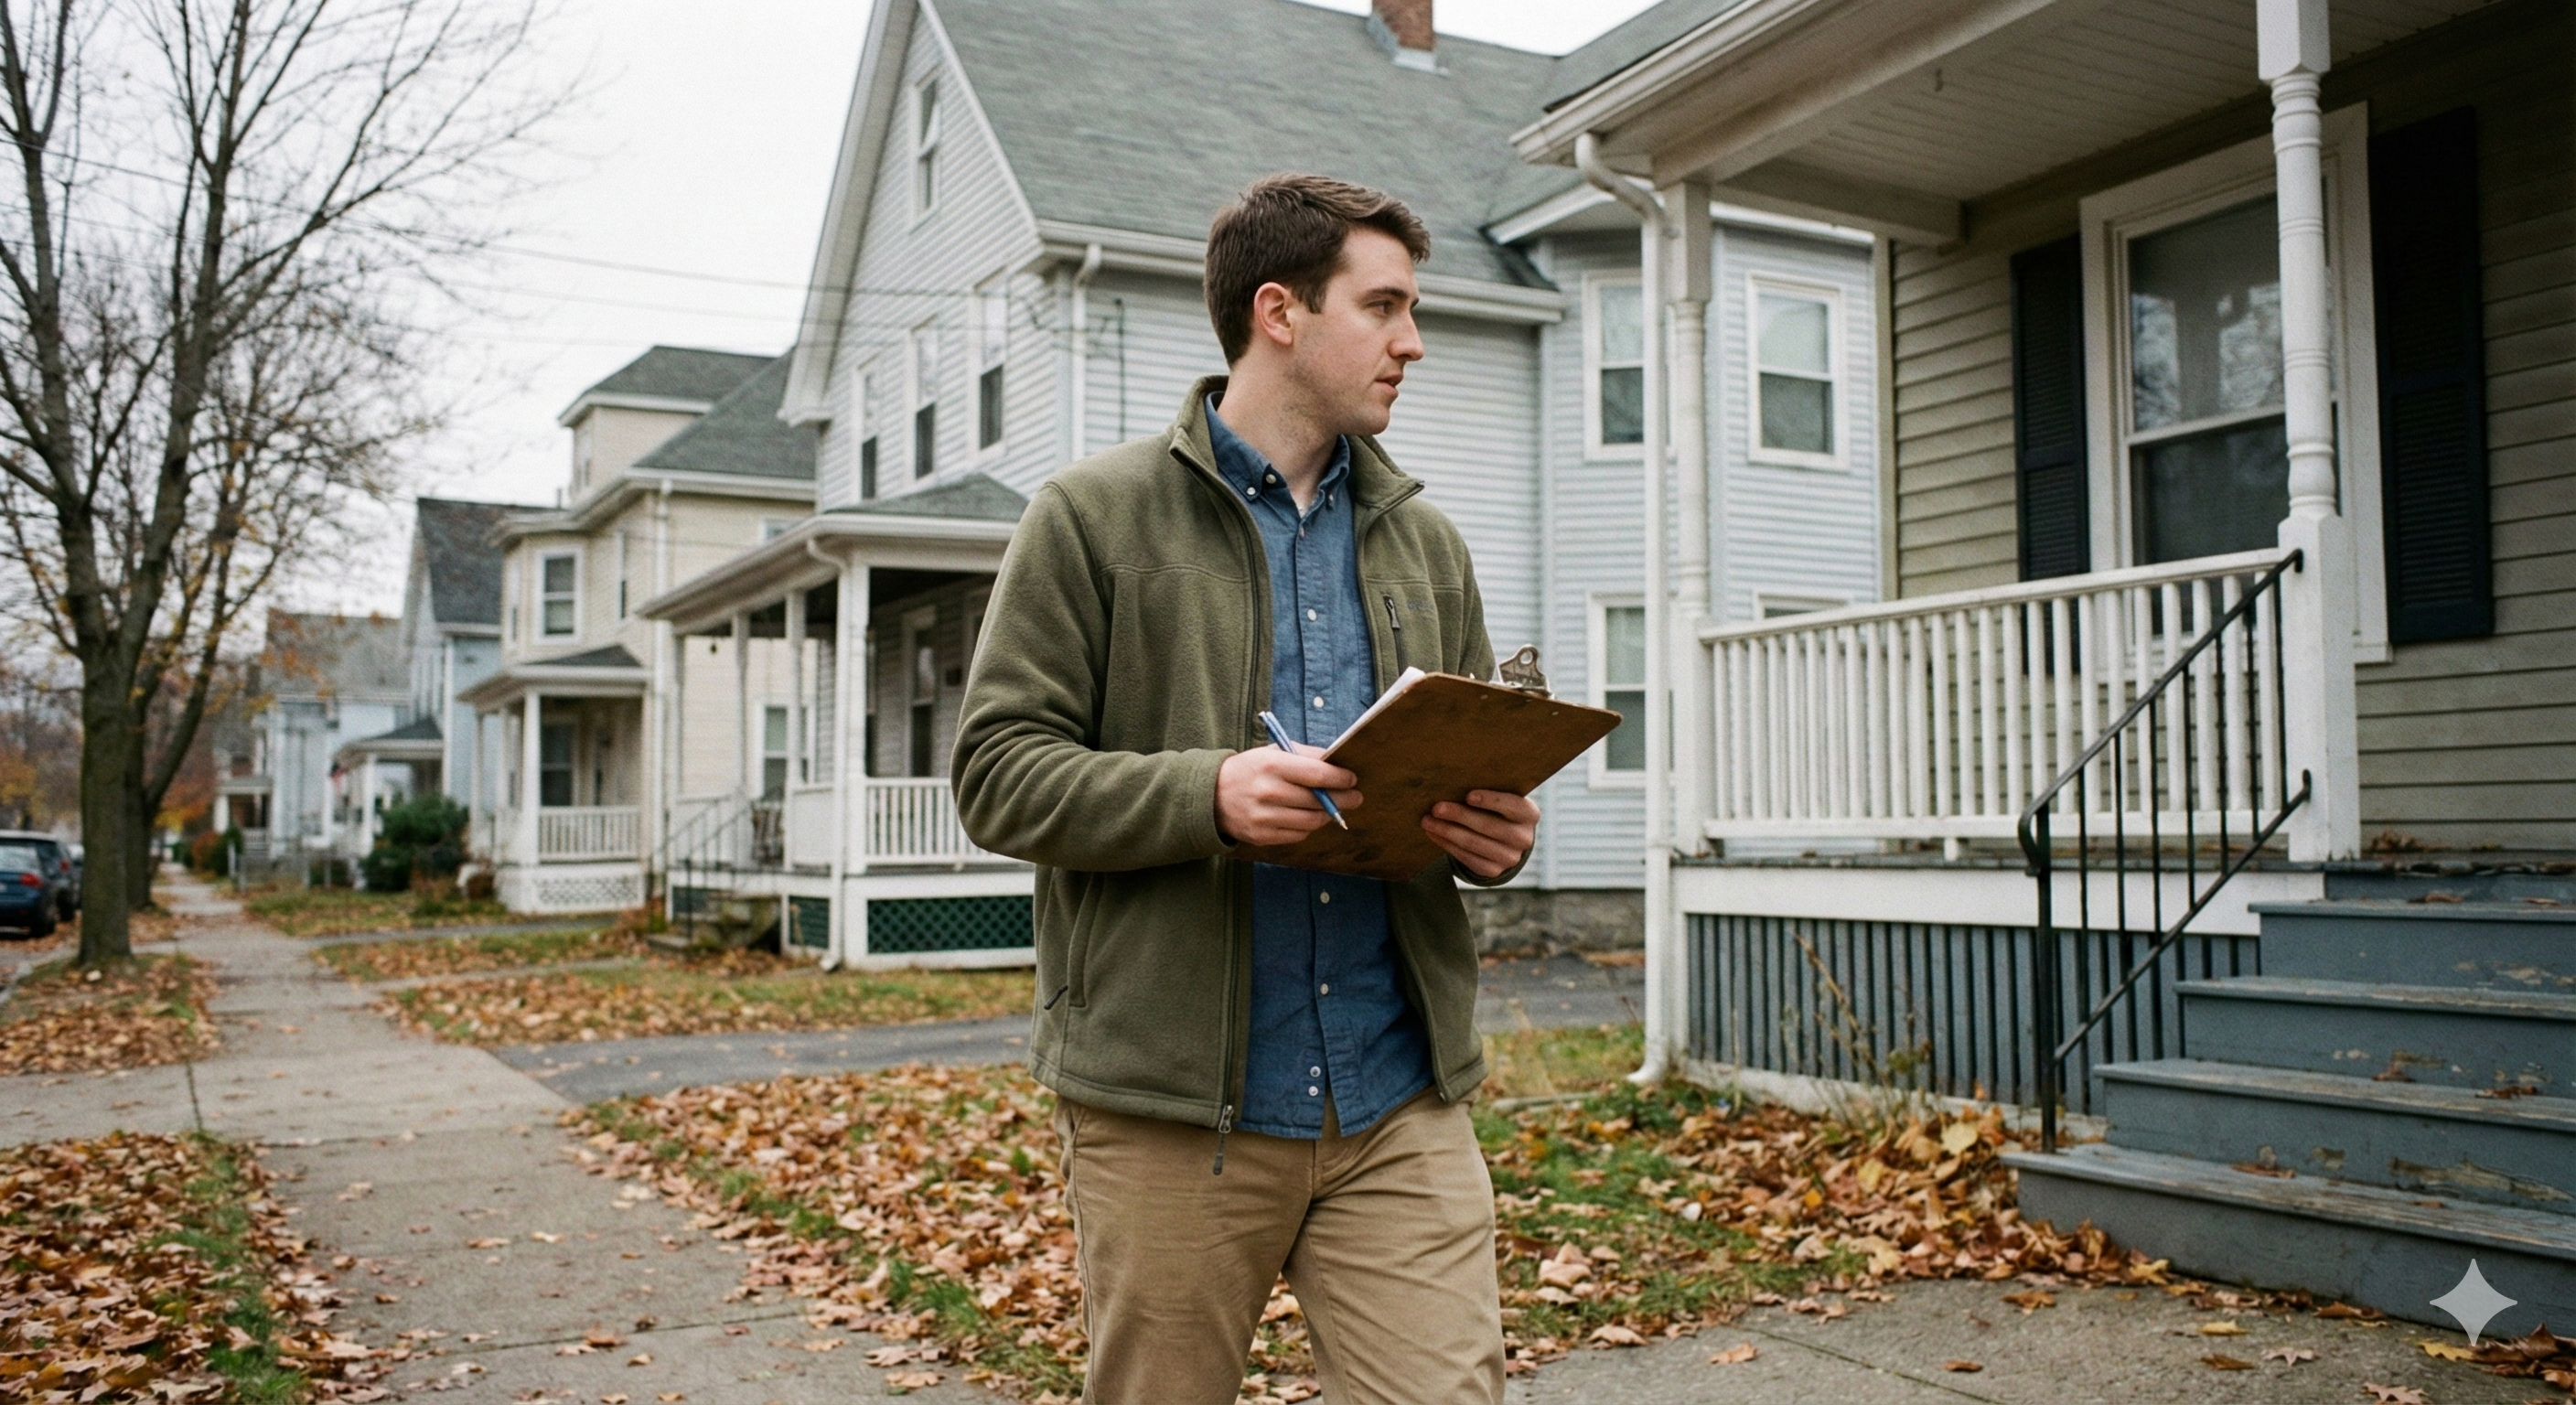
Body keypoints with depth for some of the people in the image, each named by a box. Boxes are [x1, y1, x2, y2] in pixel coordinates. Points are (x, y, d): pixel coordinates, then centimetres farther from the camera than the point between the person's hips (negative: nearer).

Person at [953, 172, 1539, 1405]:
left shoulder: (1424, 542, 15)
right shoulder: (1096, 515, -1)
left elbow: (1481, 766, 20)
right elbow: (1000, 773, -6)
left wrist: (1496, 833, -5)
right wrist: (1209, 793, -22)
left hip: (1401, 1109, 4)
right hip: (1169, 1111, -3)